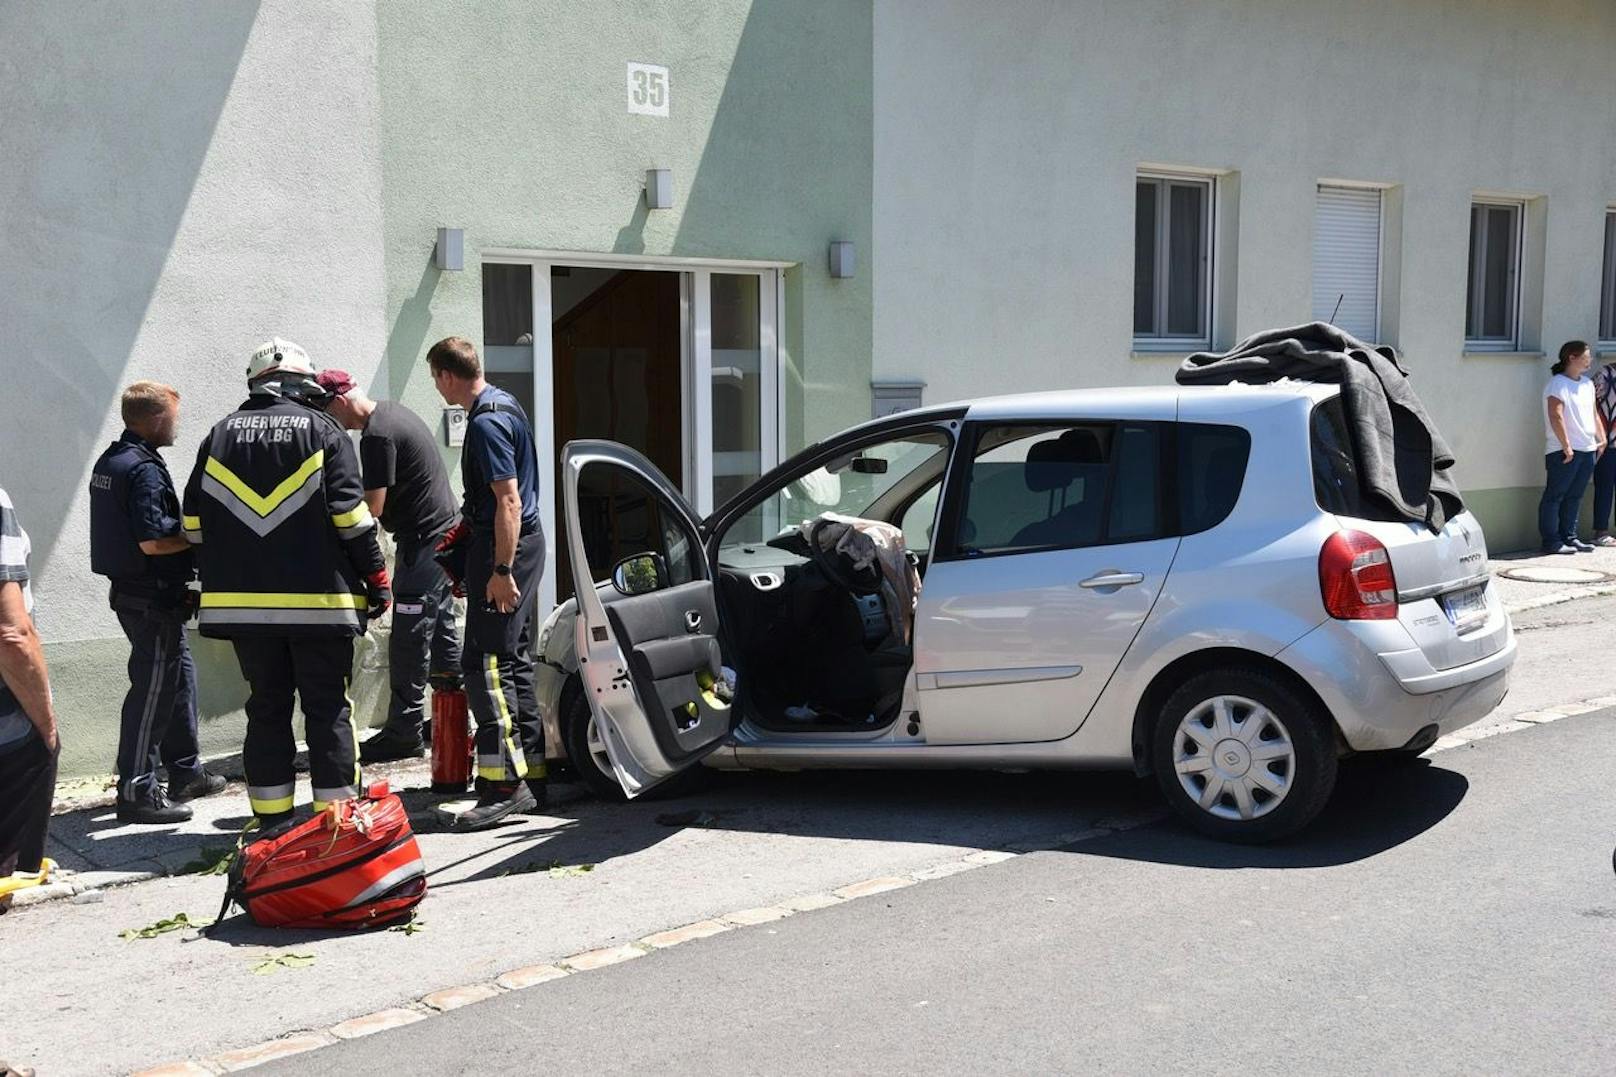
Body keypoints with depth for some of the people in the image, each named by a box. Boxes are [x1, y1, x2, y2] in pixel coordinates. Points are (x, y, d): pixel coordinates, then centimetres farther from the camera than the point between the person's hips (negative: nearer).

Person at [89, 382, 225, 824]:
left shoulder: (110, 461, 12)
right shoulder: (144, 469, -20)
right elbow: (153, 542, -25)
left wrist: (188, 532, 12)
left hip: (131, 590, 10)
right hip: (152, 599, -10)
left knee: (180, 676, 19)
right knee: (153, 691, -4)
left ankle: (186, 773, 29)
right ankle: (136, 793, 3)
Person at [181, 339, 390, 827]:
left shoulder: (221, 434, 10)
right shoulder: (321, 429, -2)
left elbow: (194, 520, 11)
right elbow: (350, 515, -8)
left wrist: (221, 575, 21)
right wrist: (376, 577, -2)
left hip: (241, 600, 4)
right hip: (318, 598, -4)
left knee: (267, 706, 11)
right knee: (328, 707, 3)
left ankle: (271, 820, 14)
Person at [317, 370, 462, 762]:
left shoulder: (376, 436, -19)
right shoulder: (394, 412, 12)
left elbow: (372, 508, -18)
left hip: (423, 545, -10)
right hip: (446, 532, 10)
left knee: (409, 642, -5)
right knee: (442, 630, 16)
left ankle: (403, 733, 0)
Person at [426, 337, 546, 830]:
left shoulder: (486, 423, -17)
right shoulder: (505, 405, 15)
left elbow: (509, 502, -22)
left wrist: (501, 571, -24)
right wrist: (463, 530, 34)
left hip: (504, 548, -10)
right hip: (523, 543, 10)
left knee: (485, 662, -10)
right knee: (516, 660, 13)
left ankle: (505, 784, -10)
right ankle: (531, 776, 18)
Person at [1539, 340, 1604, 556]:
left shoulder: (1588, 384, 17)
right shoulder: (1557, 384, -9)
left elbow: (1594, 414, 24)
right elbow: (1556, 416, -17)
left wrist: (1602, 439, 17)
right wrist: (1566, 446, -19)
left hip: (1588, 449, 8)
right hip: (1564, 452, -8)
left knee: (1574, 497, 11)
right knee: (1554, 496, -3)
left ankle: (1569, 537, 17)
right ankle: (1551, 541, -1)